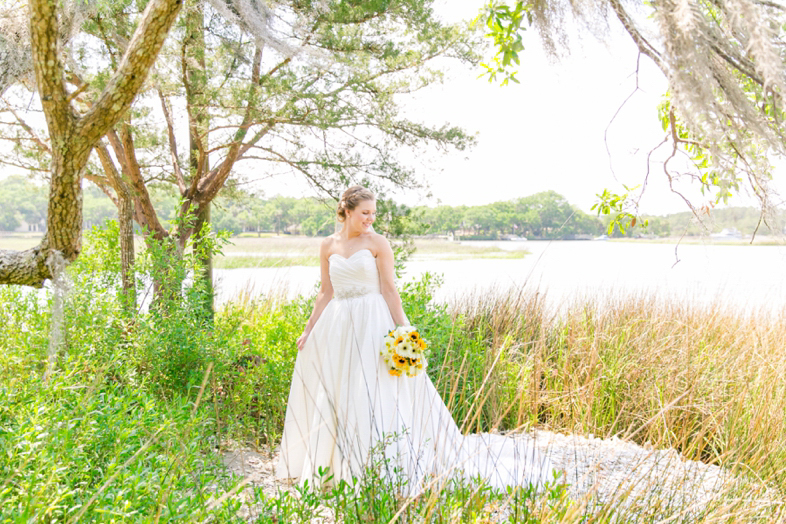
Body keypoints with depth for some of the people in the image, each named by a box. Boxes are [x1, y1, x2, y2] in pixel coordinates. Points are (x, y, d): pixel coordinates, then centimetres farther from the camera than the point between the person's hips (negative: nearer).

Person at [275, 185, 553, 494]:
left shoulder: (378, 243, -4)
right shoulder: (328, 246, 7)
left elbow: (389, 289, -6)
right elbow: (325, 292, 11)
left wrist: (403, 329, -12)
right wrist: (309, 330, 9)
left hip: (372, 324, -4)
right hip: (337, 328, 4)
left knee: (374, 390, -5)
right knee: (332, 395, 10)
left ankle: (387, 467, 6)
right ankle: (329, 465, 26)